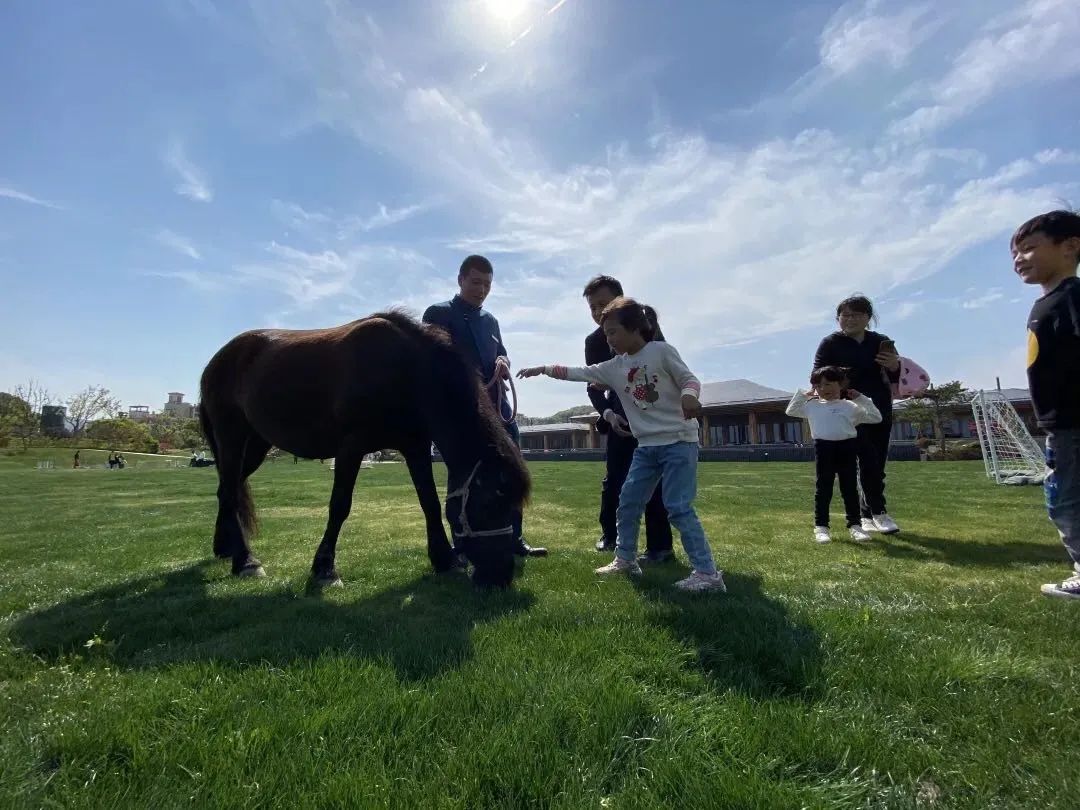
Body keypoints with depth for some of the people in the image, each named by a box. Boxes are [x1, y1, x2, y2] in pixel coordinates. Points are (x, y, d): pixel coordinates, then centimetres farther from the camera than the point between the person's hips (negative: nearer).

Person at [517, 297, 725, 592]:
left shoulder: (661, 350, -7)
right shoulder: (615, 367, 7)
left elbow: (689, 379, -8)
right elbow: (578, 373, 10)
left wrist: (688, 396, -31)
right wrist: (543, 369, 5)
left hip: (679, 441, -7)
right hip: (646, 445, 7)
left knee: (678, 507, -11)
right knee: (628, 502, 10)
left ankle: (707, 572, -2)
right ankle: (625, 559, 27)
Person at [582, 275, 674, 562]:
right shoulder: (594, 341, 0)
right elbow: (593, 386, -3)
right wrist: (608, 414, -23)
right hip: (620, 418, 3)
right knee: (612, 479, 5)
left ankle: (660, 545, 1)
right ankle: (610, 533, 24)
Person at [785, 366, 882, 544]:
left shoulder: (851, 406, 12)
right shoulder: (812, 406, 14)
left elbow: (876, 418, 13)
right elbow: (790, 411, 23)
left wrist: (861, 399, 9)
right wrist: (803, 394, 17)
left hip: (847, 447, 0)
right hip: (823, 448, 0)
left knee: (850, 489, 6)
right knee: (823, 489, 2)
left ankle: (855, 525, 16)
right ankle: (821, 526, 7)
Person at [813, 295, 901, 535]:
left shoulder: (882, 342, 9)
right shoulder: (831, 344, -1)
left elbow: (896, 378, 13)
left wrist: (895, 366, -10)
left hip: (881, 410, 4)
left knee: (877, 463, 5)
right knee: (869, 461, -17)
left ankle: (866, 515, 14)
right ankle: (879, 512, -8)